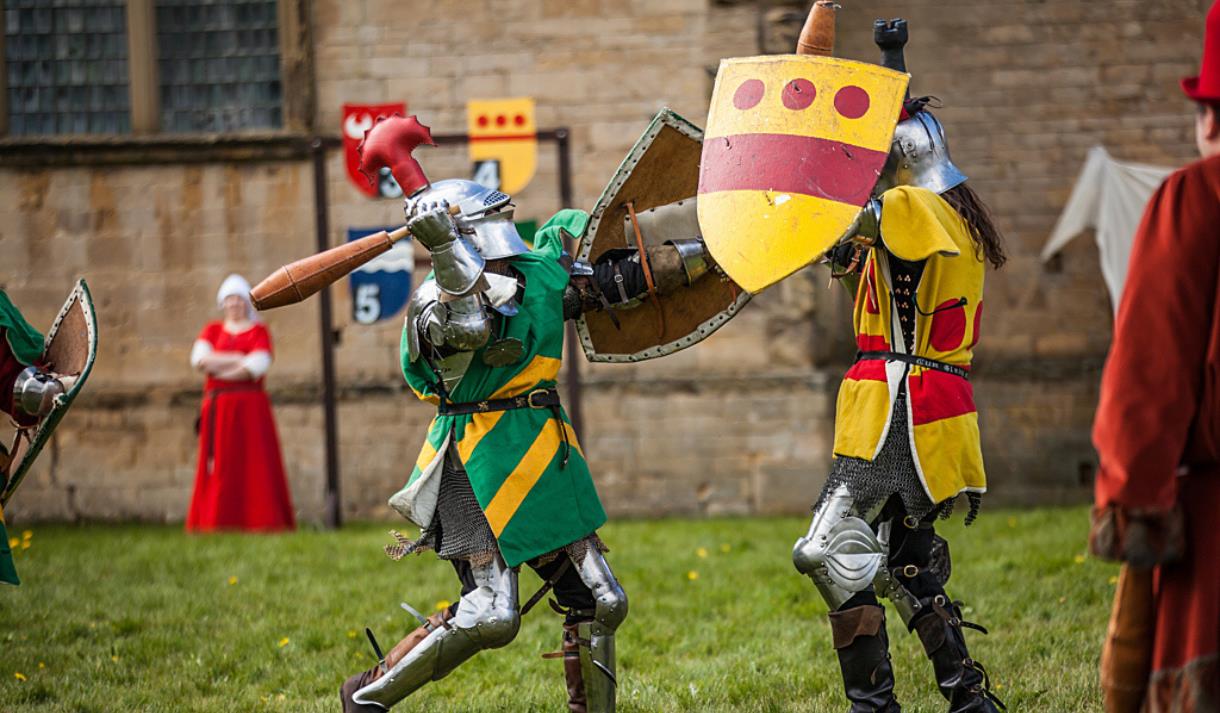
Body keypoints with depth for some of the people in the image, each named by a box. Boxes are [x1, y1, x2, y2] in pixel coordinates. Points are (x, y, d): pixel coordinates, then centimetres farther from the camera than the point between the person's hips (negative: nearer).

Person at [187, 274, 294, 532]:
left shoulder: (259, 332, 5)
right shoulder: (212, 330, 14)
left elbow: (258, 365, -10)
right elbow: (199, 359, -3)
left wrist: (218, 367, -5)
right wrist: (239, 360, -8)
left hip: (251, 407, -2)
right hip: (219, 409, 2)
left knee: (256, 461, -8)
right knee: (221, 465, -3)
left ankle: (260, 519, -10)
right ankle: (221, 522, -4)